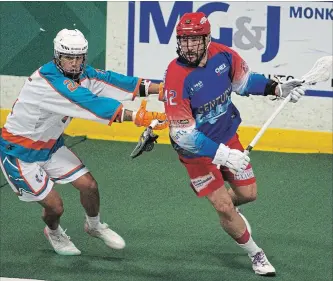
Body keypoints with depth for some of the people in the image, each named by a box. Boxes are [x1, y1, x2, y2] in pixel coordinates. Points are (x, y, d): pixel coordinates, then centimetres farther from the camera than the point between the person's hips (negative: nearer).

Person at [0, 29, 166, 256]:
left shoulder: (80, 74, -6)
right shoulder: (49, 81, -33)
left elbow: (112, 81, -12)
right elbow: (91, 104, -39)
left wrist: (161, 88, -19)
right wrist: (136, 116, -44)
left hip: (49, 144, 8)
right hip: (19, 151, -8)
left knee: (89, 185, 3)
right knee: (54, 205, -5)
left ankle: (94, 226, 33)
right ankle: (54, 232, 30)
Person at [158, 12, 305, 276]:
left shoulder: (222, 55, -16)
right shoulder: (176, 77, -31)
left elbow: (244, 80, 7)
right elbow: (183, 135, -31)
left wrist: (277, 88, -9)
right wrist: (222, 155, -37)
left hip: (228, 137, 5)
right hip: (196, 149, -5)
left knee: (248, 193, 13)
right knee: (225, 208, -2)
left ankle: (227, 205, 50)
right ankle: (256, 255, 21)